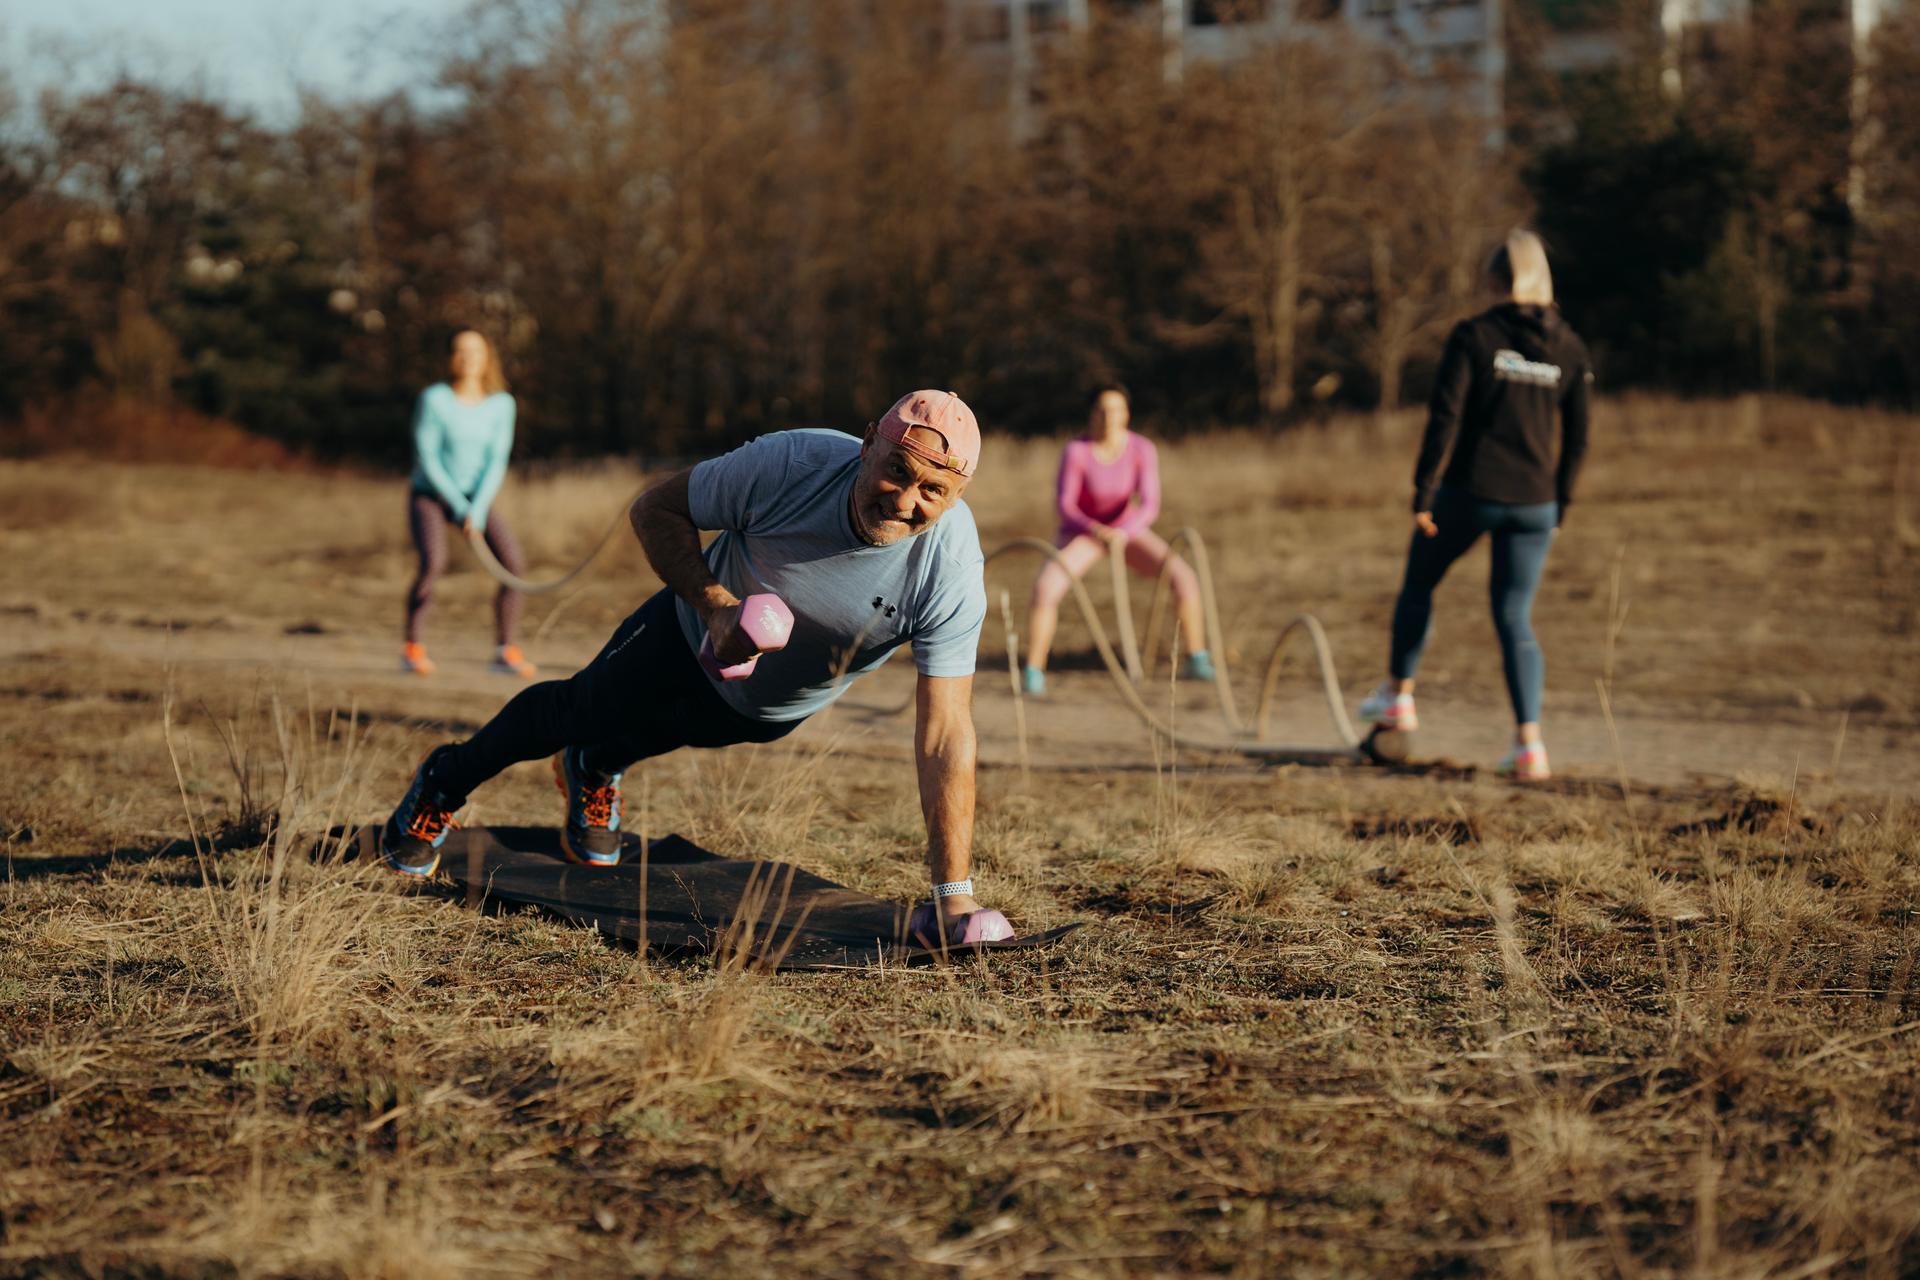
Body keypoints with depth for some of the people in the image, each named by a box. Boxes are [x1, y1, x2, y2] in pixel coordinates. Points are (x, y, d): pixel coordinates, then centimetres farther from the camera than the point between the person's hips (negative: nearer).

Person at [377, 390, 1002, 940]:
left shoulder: (951, 570, -37)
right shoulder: (792, 464, -37)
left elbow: (945, 733, -36)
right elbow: (655, 508, -21)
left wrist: (955, 896, -39)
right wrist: (714, 604, -37)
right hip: (688, 642, -1)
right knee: (571, 713, 20)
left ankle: (595, 771, 64)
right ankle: (447, 781, 50)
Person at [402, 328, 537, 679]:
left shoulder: (501, 404, -5)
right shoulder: (434, 399, -15)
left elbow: (497, 462, -7)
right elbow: (427, 459, -15)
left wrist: (478, 510, -18)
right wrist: (459, 508, -18)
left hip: (477, 496, 4)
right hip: (430, 495, -4)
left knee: (514, 563, -16)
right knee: (433, 562, -29)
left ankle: (504, 650, -6)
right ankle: (412, 647, -16)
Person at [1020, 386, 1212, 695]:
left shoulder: (1142, 449, -18)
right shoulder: (1076, 451, -22)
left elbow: (1150, 505, -22)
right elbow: (1064, 504, -20)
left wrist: (1124, 532, -41)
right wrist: (1095, 530, -38)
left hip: (1127, 530, 2)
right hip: (1081, 530, -2)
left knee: (1184, 577, -17)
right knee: (1046, 587, -29)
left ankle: (1197, 661, -3)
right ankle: (1033, 673, -18)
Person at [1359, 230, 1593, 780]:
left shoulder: (1473, 336, -7)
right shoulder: (1570, 349, 4)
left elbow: (1444, 417, -13)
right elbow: (1576, 437, 7)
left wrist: (1423, 492, -8)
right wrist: (1559, 506, 16)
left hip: (1469, 492, -3)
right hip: (1534, 503, 3)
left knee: (1418, 584, 22)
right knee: (1515, 619, 7)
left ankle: (1397, 694, 33)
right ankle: (1529, 742, -3)